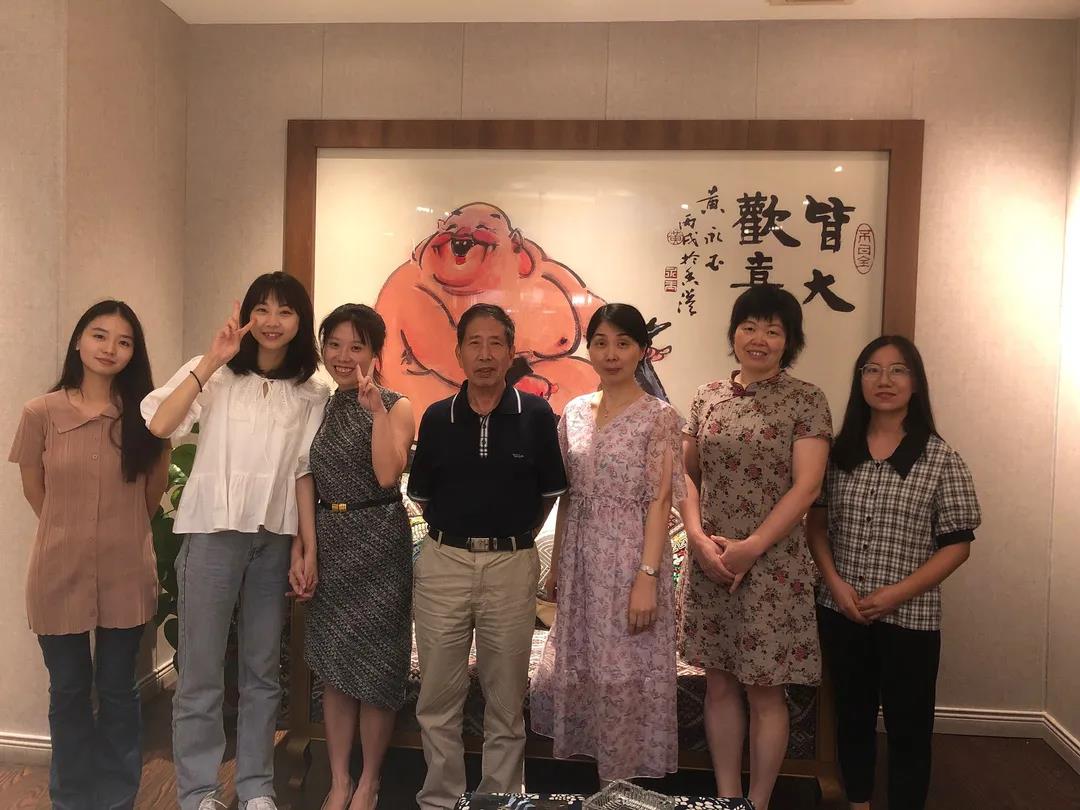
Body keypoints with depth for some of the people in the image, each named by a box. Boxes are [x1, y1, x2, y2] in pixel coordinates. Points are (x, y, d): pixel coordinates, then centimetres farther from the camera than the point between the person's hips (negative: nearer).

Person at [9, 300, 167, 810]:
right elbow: (34, 490, 6)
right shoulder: (41, 413, -6)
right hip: (61, 572, 0)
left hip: (126, 572, 0)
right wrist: (72, 530, 12)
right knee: (68, 692, 14)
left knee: (118, 691, 13)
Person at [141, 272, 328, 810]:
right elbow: (159, 424, -17)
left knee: (262, 670, 12)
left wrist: (307, 548, 1)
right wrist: (212, 360, -18)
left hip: (275, 539, 3)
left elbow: (303, 474, 5)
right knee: (200, 670, 4)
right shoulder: (213, 374, -2)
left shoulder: (311, 394, 6)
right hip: (212, 532, -3)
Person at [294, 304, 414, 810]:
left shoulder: (395, 406, -3)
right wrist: (301, 550, 4)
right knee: (333, 665, 11)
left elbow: (387, 475, -18)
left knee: (375, 665, 5)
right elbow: (307, 483, 9)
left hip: (378, 541, -4)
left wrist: (376, 408, -19)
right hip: (327, 540, 4)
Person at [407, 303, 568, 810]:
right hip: (442, 564, 1)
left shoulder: (536, 415, -3)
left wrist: (513, 538, 7)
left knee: (506, 701, 12)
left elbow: (549, 492, 6)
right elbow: (422, 495, 10)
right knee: (437, 698, 10)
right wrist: (457, 533, 8)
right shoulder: (436, 417, 2)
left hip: (512, 567, -1)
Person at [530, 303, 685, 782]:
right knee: (579, 664, 14)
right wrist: (556, 564, 12)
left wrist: (647, 576, -17)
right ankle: (593, 767, 34)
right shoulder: (574, 412, 7)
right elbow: (566, 495, 11)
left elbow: (660, 501, -11)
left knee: (626, 670, 4)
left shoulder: (659, 417, -7)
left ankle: (623, 786, 24)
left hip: (630, 555, -5)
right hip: (581, 556, 5)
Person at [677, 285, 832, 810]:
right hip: (709, 562, 4)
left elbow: (805, 487, -11)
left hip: (772, 565, -4)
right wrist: (698, 537, -7)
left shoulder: (806, 401, -5)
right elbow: (687, 473, 8)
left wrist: (751, 547, -16)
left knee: (764, 689, 7)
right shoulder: (708, 396, 7)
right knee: (719, 684, 13)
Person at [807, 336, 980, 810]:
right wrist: (834, 582, -9)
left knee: (908, 727, 10)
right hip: (840, 611, 3)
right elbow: (816, 521, 5)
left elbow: (957, 544, -7)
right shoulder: (838, 452, 1)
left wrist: (896, 594, -15)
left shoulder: (941, 460, -7)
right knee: (852, 717, 18)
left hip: (909, 616, -3)